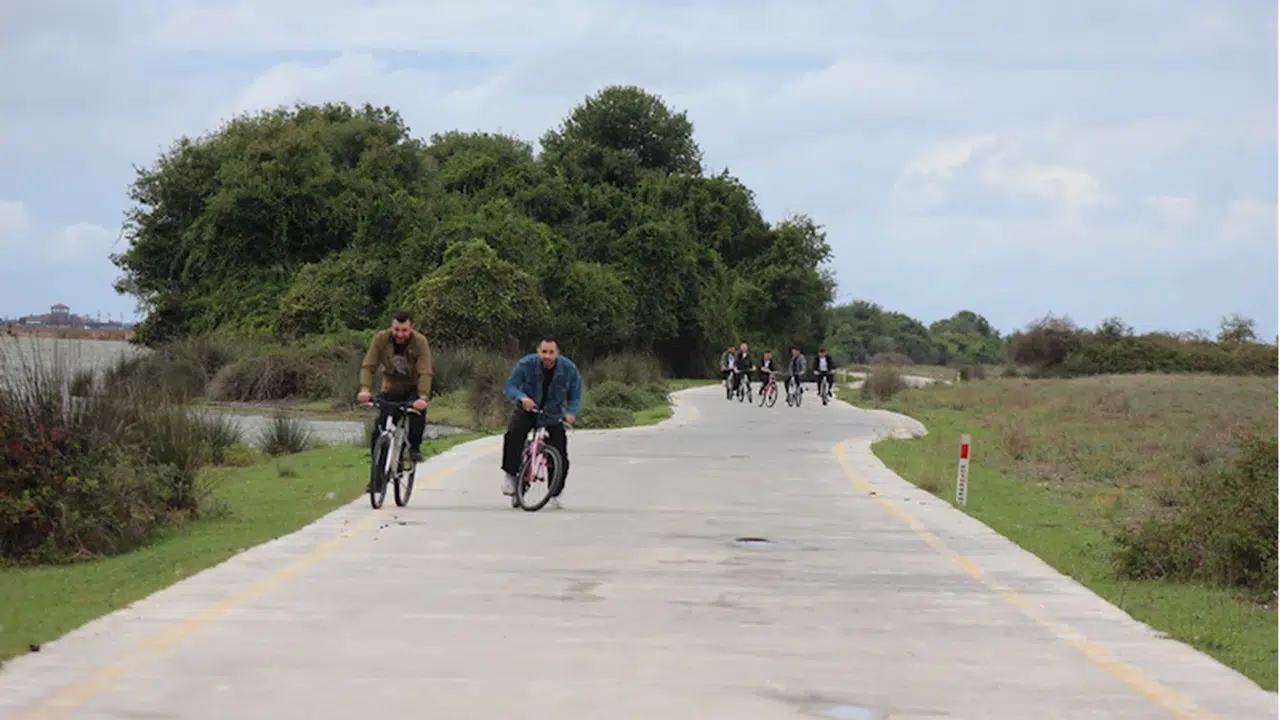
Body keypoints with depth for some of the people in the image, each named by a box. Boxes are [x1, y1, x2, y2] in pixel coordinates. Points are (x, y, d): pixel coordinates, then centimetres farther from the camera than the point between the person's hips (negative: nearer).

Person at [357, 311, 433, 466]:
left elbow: (425, 373, -32)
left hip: (413, 388, -2)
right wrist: (365, 389, -40)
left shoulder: (420, 342, -23)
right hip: (391, 389, 2)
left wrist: (423, 397, -48)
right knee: (380, 426, -14)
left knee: (418, 410, -32)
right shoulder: (381, 339, -18)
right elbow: (368, 366, -22)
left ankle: (415, 447, -13)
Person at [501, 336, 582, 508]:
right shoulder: (526, 364, -20)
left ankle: (555, 495, 16)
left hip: (552, 416, 1)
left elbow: (575, 396, -6)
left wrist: (571, 413, -26)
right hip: (527, 410, -1)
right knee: (514, 433, -34)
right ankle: (509, 474, -20)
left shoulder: (569, 369, -14)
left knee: (560, 458, -6)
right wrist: (522, 397, -40)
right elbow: (510, 387, -18)